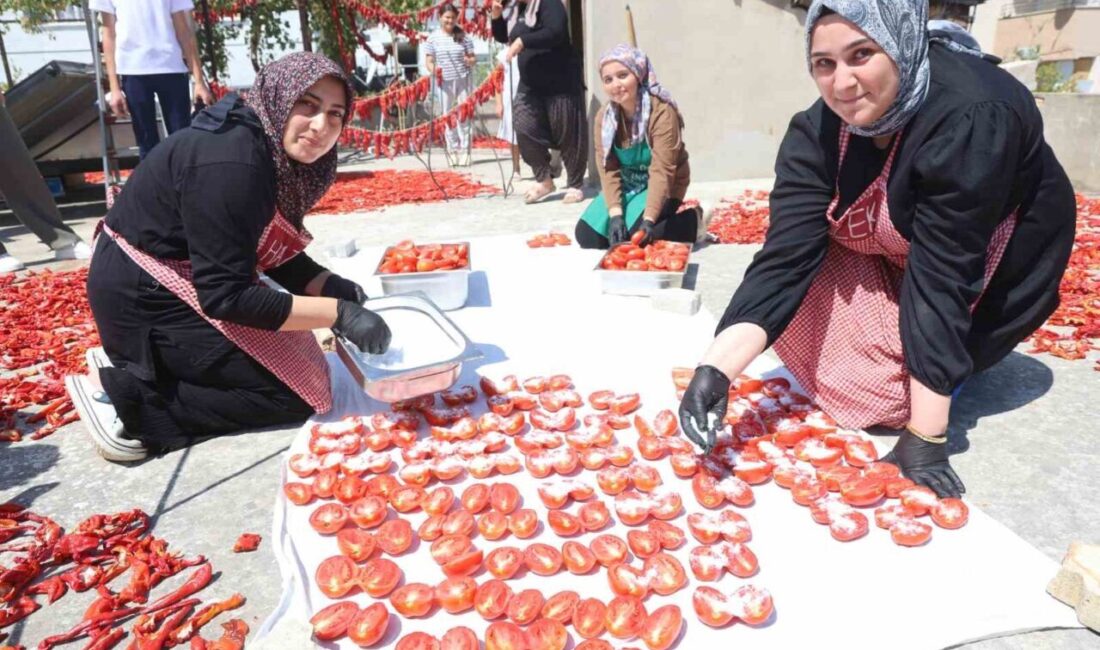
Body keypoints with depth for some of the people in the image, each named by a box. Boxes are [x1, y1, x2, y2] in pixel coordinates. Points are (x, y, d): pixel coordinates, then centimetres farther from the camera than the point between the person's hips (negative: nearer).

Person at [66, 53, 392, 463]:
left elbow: (279, 256, 6)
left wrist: (337, 289, -11)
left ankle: (134, 364, 14)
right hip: (144, 296, -9)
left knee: (290, 355, 16)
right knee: (295, 391, -7)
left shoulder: (272, 152, 0)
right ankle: (122, 394, -6)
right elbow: (226, 296, -28)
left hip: (165, 279, 9)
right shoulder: (232, 164, -28)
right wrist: (338, 314, -27)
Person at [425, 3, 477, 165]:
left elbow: (473, 58, 4)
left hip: (462, 80, -1)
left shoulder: (463, 36, 2)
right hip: (444, 82, 1)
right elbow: (428, 61, 4)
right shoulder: (433, 38, 2)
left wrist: (470, 61, -19)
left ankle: (464, 150, 8)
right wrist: (434, 70, -17)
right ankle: (453, 151, 15)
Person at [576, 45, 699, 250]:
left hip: (662, 187, -5)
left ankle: (689, 220, -1)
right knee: (587, 235, -10)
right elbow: (608, 169, -13)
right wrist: (615, 214, -26)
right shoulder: (604, 116, -8)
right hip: (627, 185, 5)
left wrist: (648, 220, -39)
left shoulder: (662, 112, -24)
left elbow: (661, 171, -29)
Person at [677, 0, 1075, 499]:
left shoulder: (969, 120, -35)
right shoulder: (816, 132, -22)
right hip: (890, 255, 4)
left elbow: (943, 276, -37)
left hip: (997, 251, -3)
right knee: (792, 295, -14)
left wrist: (925, 438, -35)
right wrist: (716, 368, -43)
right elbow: (785, 256, -30)